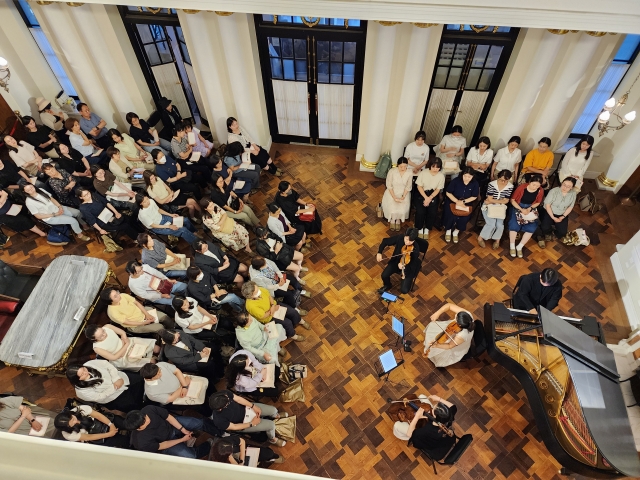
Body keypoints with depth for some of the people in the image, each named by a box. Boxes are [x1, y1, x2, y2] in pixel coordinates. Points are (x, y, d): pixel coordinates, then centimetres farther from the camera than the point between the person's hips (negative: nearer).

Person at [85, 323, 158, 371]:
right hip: (122, 359, -4)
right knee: (152, 361, -13)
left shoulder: (107, 327, -17)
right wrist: (126, 345, -17)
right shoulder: (97, 348, -26)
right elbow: (114, 357, -20)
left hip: (129, 343, 4)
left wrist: (125, 340, -19)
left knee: (157, 349, -3)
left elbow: (123, 333, -2)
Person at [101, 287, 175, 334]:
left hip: (142, 312, 5)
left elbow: (137, 303, -3)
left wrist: (147, 314, -12)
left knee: (165, 317, -8)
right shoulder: (112, 312, -25)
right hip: (135, 326, -5)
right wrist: (145, 322, -18)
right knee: (160, 328, -20)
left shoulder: (123, 295, -12)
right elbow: (127, 323, -20)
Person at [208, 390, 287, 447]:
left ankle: (276, 416, 45)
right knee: (271, 425, -8)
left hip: (246, 408, 4)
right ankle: (273, 439, 28)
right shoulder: (219, 420, -37)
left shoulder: (224, 394, -28)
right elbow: (234, 427, -22)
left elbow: (238, 399, -10)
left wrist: (254, 406, -13)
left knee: (273, 410, 5)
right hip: (243, 423, -4)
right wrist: (252, 423, -15)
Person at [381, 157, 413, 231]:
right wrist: (394, 197, -20)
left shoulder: (410, 173, -14)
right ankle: (392, 220, 16)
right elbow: (389, 185, -14)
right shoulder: (392, 171, -20)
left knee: (402, 210, -19)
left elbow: (408, 187, -6)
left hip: (404, 193, 1)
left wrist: (403, 197, -18)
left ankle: (398, 220, 18)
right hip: (392, 192, -1)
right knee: (392, 209, -21)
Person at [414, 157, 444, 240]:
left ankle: (427, 229, 7)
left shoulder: (441, 176, -9)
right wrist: (426, 198, -19)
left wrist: (429, 198, -20)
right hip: (422, 194, -1)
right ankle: (420, 228, 4)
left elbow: (438, 190, -5)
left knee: (433, 212, -20)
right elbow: (419, 186, -10)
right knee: (420, 211, -22)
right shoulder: (423, 172, -13)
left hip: (433, 195, 1)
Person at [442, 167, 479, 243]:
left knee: (465, 216, -19)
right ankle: (448, 230, 11)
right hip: (452, 201, -2)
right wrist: (457, 201, -21)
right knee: (451, 215, -22)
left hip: (466, 203, 2)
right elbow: (448, 193, -11)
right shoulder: (456, 180, -17)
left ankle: (456, 232, 11)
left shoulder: (475, 183, -10)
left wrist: (463, 201, -19)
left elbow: (474, 197, -3)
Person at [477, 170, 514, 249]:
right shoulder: (492, 184, -15)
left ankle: (497, 240, 12)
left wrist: (493, 201, -11)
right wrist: (500, 200, -9)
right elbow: (490, 199, -15)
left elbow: (506, 201, -7)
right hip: (489, 206, -2)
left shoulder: (510, 186, -7)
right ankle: (480, 237, 2)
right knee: (492, 223, -22)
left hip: (501, 208, 3)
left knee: (500, 224, -17)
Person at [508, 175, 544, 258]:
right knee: (514, 225, -27)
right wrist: (521, 209, -21)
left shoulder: (541, 191, -11)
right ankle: (512, 246, -7)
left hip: (531, 209, 2)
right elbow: (512, 200, -10)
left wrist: (530, 208, -15)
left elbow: (537, 202, 5)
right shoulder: (522, 187, -18)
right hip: (518, 207, -2)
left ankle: (519, 247, -5)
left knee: (532, 227, -21)